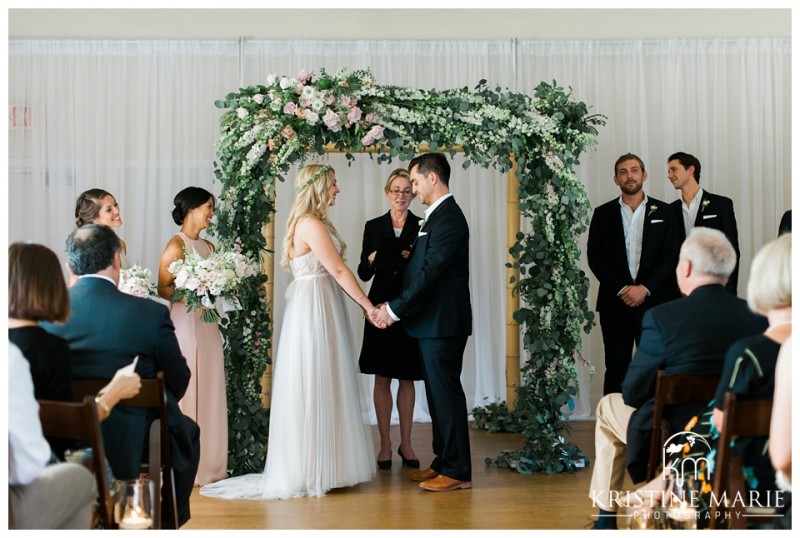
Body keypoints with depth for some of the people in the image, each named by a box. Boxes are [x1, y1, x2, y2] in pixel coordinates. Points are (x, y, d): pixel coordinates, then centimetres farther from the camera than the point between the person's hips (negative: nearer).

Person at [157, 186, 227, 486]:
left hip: (208, 326, 8)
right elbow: (162, 288, -10)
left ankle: (209, 463, 15)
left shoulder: (208, 247, 15)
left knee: (210, 393, 8)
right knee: (187, 392, -5)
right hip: (185, 325, -8)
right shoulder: (176, 246, -8)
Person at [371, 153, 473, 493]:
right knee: (438, 394, 14)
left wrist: (395, 309, -18)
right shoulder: (438, 216, 15)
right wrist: (394, 306, 11)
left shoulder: (448, 218, -16)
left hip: (443, 324, -10)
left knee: (446, 393, -4)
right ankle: (443, 462, 22)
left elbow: (429, 272, -21)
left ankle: (458, 472, 3)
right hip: (433, 322, 10)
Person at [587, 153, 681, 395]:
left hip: (653, 300, 0)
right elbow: (595, 257, 1)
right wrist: (621, 289, -9)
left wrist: (645, 288, -10)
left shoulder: (663, 212, 8)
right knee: (616, 367, 3)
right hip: (615, 302, 0)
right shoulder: (603, 214, 9)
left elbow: (672, 255, 1)